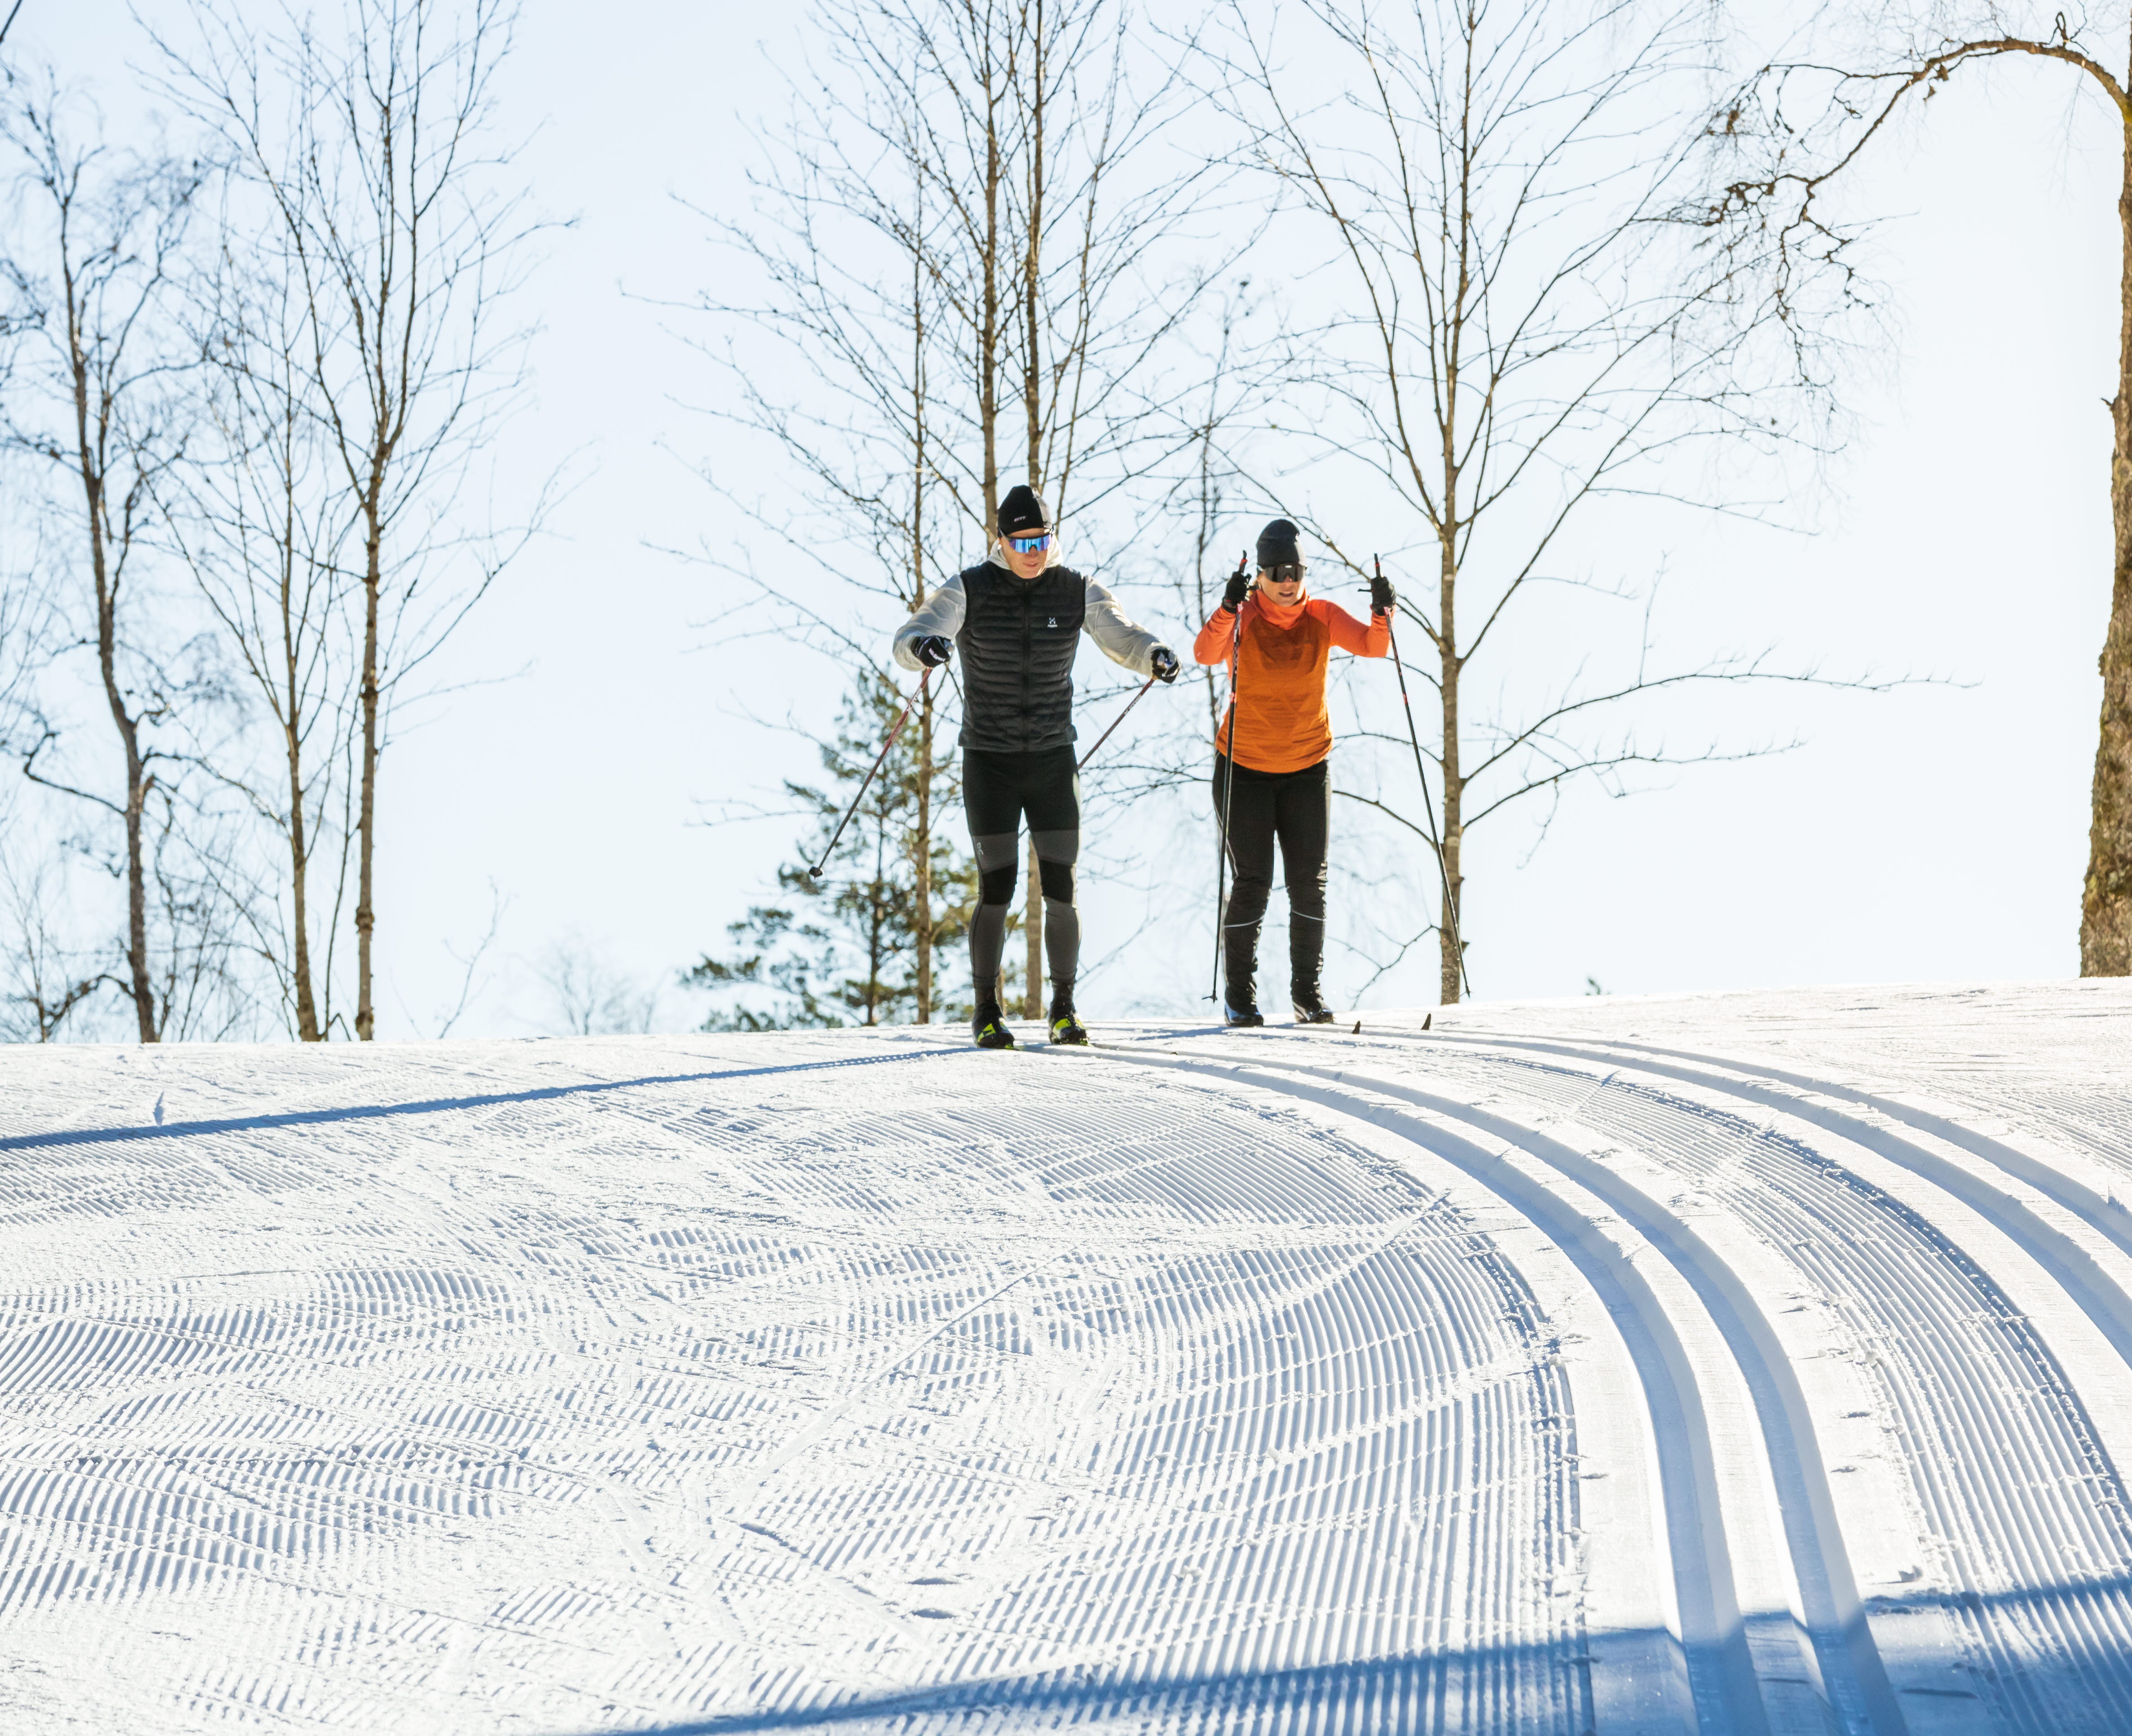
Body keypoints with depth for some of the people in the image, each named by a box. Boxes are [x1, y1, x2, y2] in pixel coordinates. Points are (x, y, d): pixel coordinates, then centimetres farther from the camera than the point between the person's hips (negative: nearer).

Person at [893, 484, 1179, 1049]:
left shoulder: (1077, 593, -2)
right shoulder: (969, 591, -9)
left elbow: (1122, 637, 0)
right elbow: (909, 640, -18)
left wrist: (1154, 654, -24)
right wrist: (923, 645, -43)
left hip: (1053, 761, 2)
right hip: (989, 763, -2)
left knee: (1061, 890, -2)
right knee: (996, 889, -4)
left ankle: (1064, 1008, 12)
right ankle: (986, 1011, 10)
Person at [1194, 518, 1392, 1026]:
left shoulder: (1322, 617, -3)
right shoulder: (1242, 618, -10)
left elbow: (1372, 646, -14)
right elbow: (1206, 653, -29)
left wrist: (1382, 614, -33)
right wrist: (1229, 608, -44)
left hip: (1307, 768, 3)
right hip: (1244, 768, -3)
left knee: (1309, 882, 2)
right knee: (1252, 883, -4)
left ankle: (1308, 991, 12)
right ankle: (1238, 994, 6)